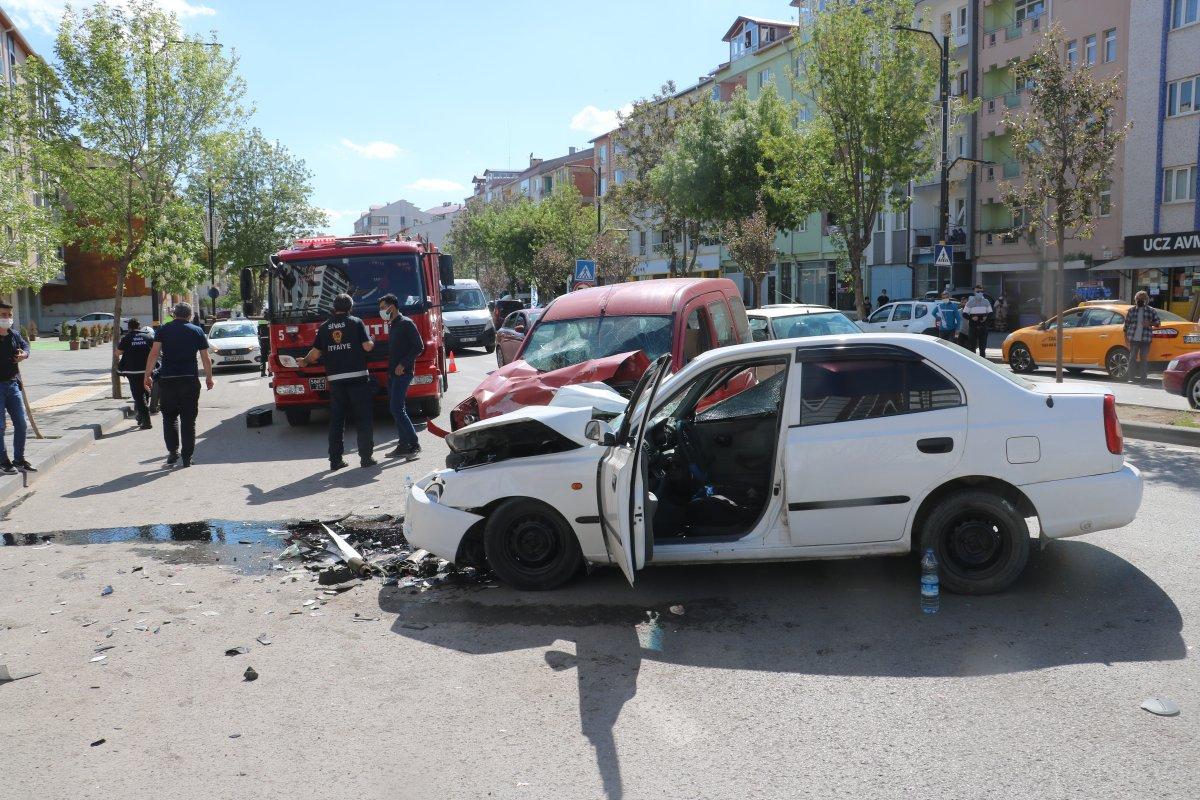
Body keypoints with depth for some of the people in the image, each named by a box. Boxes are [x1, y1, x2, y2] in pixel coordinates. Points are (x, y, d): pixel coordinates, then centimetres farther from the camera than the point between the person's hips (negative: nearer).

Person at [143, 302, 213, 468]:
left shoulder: (164, 330, 5)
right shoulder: (197, 331, 6)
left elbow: (154, 353, -4)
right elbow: (206, 358, 4)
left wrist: (147, 375, 0)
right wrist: (209, 378, 15)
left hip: (168, 380, 0)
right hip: (190, 380, 0)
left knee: (170, 417, 12)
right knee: (188, 419, 7)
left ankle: (173, 451, -3)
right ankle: (187, 457, 8)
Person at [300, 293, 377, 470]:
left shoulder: (324, 327, 8)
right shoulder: (356, 323, -1)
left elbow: (316, 352, 8)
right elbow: (367, 346, -7)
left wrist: (305, 361, 28)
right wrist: (372, 343, 16)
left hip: (335, 379, 3)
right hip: (358, 377, -3)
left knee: (336, 420, 9)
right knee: (363, 418, 4)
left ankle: (335, 460, 10)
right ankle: (366, 457, 3)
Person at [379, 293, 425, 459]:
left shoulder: (406, 324, -9)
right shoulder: (391, 325, 19)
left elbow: (419, 347, -14)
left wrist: (403, 364, -17)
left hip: (403, 373, -9)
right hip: (392, 373, 9)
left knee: (397, 409, -16)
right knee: (395, 409, 9)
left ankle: (414, 444, -14)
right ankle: (403, 445, 13)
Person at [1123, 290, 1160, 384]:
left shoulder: (1151, 311, 6)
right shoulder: (1131, 310, 7)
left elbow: (1158, 322, 9)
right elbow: (1126, 324, 10)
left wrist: (1150, 324, -12)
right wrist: (1126, 336, 6)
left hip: (1145, 339, 0)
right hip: (1133, 338, 0)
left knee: (1144, 358, 3)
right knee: (1132, 358, 2)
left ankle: (1143, 378, 6)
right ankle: (1130, 376, 8)